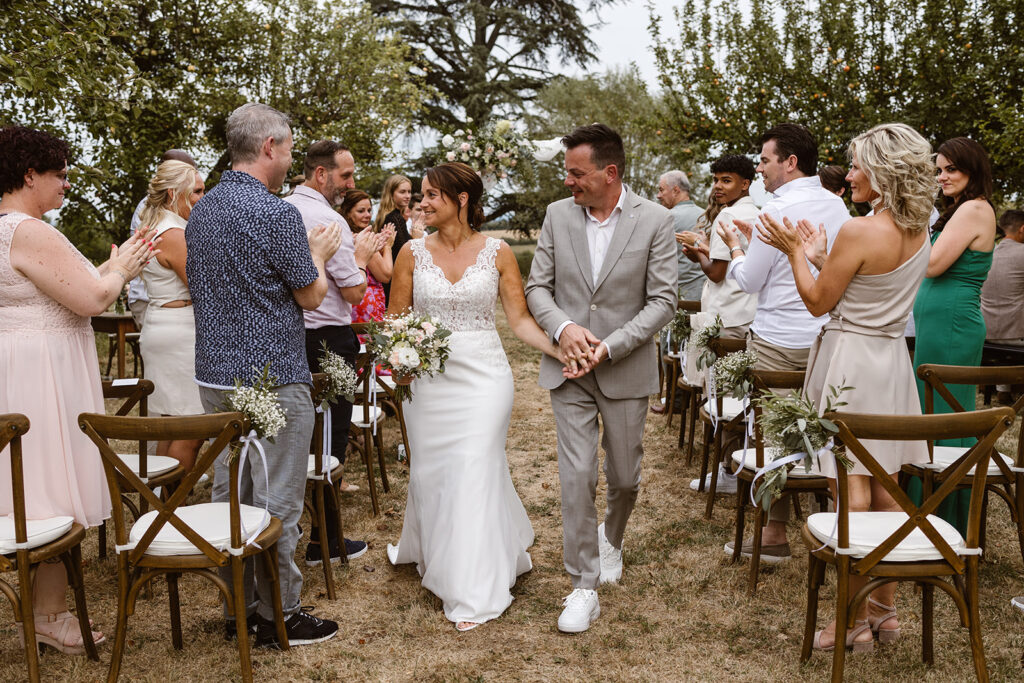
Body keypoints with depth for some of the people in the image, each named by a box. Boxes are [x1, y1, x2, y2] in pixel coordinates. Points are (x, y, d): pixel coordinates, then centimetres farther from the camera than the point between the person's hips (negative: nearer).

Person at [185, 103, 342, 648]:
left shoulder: (200, 212, 10)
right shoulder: (277, 214, -16)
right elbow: (311, 296, -8)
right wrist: (318, 253, 12)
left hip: (215, 376, 8)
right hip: (272, 379, -8)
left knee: (228, 494, 13)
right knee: (277, 501, 1)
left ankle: (237, 608, 24)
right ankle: (277, 615, 11)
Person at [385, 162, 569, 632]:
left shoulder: (497, 253, -1)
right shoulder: (413, 253, 3)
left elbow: (520, 319, -1)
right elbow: (394, 321, 8)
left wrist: (561, 349, -16)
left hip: (483, 376, -2)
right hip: (428, 377, 2)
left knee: (474, 470, -6)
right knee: (430, 472, 9)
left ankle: (472, 591, 4)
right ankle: (433, 556, 36)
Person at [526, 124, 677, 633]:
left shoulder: (655, 221, -7)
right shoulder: (558, 215, 1)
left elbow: (662, 301, -9)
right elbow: (537, 287, 4)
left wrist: (609, 347, -17)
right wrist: (563, 328, -15)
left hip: (626, 370, -1)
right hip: (569, 369, 1)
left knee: (624, 477, 13)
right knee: (576, 476, -2)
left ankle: (611, 539, 45)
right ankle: (584, 587, 9)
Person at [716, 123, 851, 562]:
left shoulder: (779, 211, -14)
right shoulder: (837, 207, 9)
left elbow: (747, 282, -8)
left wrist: (735, 246, 9)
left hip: (779, 341, -7)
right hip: (827, 336, 7)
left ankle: (774, 535, 8)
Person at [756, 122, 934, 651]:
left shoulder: (859, 231, -19)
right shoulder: (920, 233, 6)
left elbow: (818, 302, -10)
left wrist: (794, 251, 1)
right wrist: (816, 254, 19)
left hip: (851, 361, -8)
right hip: (891, 359, 8)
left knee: (852, 491, 0)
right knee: (884, 488, 14)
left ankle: (858, 621, 9)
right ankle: (885, 610, 24)